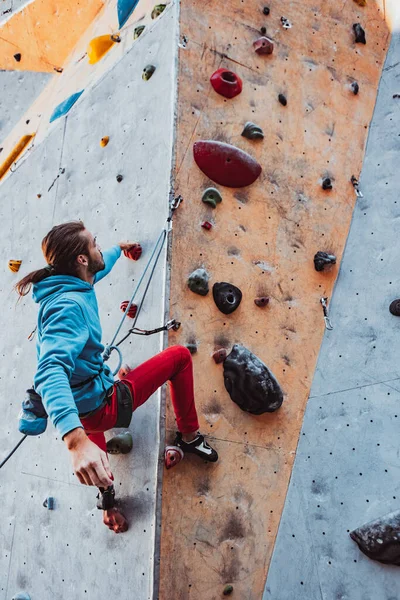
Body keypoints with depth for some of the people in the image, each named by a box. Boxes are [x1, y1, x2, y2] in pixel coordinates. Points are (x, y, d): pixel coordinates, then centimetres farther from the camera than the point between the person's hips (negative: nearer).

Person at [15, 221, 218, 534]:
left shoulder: (73, 285, -1)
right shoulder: (68, 305, -30)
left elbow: (100, 267, 26)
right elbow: (50, 371, -45)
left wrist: (119, 248, 45)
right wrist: (76, 439, -59)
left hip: (82, 410, 10)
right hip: (102, 406, -10)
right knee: (179, 355, -1)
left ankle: (108, 499, 59)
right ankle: (189, 436, 16)